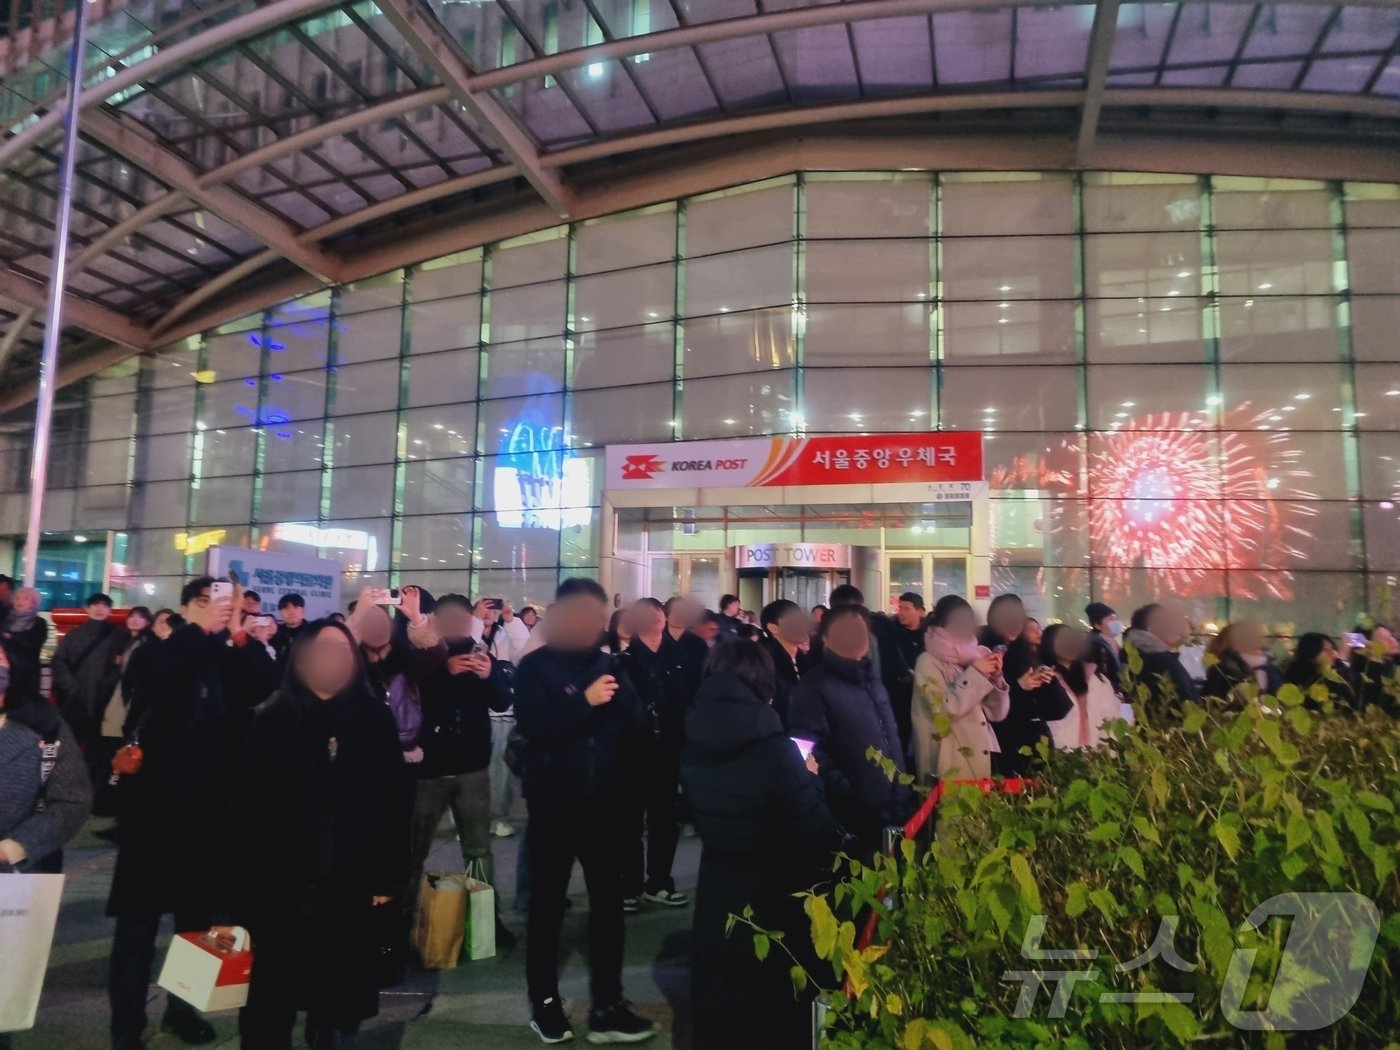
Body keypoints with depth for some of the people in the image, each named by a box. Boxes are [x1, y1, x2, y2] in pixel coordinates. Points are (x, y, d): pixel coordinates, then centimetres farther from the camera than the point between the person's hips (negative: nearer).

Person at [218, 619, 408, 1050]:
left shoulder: (375, 720, -1)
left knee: (342, 999, 15)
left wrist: (387, 878, -2)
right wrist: (236, 890, -9)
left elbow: (392, 802, -1)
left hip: (351, 889, 1)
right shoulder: (273, 723, -3)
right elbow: (247, 808, -6)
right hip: (281, 886, -1)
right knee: (271, 1003, 13)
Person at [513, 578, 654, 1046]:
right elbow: (533, 726, -19)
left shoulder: (609, 664, 7)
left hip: (605, 802, 4)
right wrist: (585, 701, -24)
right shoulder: (535, 667, -4)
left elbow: (638, 728, 1)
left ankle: (607, 1007, 21)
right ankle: (544, 1003, 25)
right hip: (554, 803, -4)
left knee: (608, 903, 9)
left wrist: (618, 697, -17)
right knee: (547, 904, 10)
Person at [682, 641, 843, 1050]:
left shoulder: (694, 744, -6)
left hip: (717, 890, 5)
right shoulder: (772, 746, -24)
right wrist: (808, 777, -5)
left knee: (720, 1003, 21)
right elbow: (816, 829, -20)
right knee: (778, 1007, 17)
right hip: (773, 894, -5)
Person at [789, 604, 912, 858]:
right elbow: (814, 753, -17)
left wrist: (904, 797, 15)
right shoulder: (814, 686, -9)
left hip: (896, 813, 7)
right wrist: (851, 802, -22)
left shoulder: (872, 680, 16)